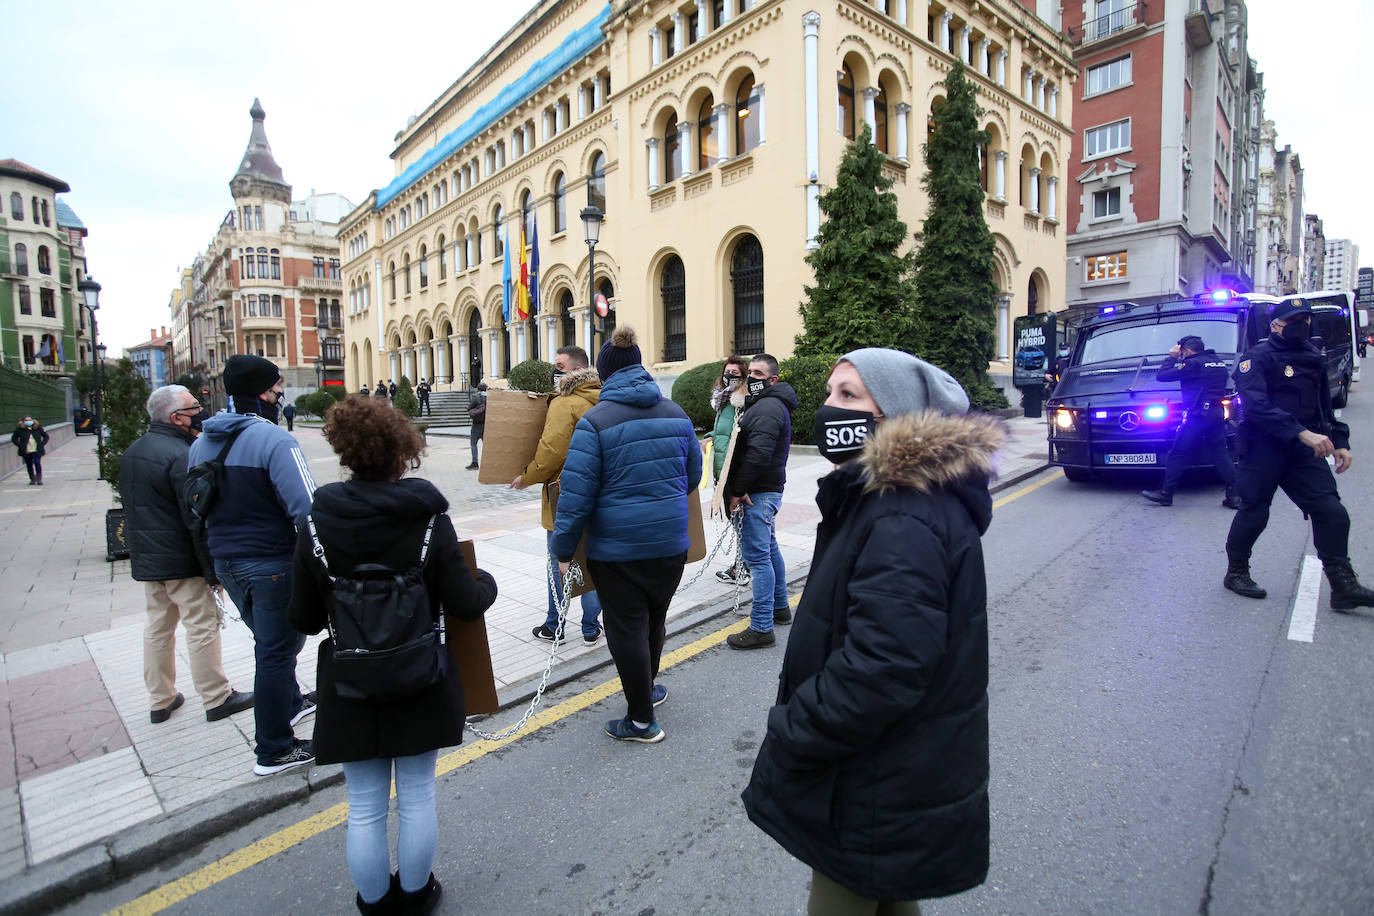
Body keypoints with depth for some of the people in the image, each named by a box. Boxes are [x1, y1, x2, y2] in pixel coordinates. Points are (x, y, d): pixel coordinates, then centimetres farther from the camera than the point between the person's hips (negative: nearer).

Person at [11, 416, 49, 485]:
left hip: (37, 450, -1)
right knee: (29, 465, 7)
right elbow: (13, 438, 8)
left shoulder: (38, 427, 3)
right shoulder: (19, 429, 0)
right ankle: (32, 479, 20)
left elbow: (46, 436, 12)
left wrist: (42, 444, -1)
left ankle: (39, 479, -2)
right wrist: (20, 446, -5)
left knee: (37, 463, -13)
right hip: (26, 451, 1)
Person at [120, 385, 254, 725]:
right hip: (182, 562, -9)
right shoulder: (182, 455, -20)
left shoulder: (132, 452, 10)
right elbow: (197, 519, -22)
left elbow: (131, 506, 18)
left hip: (145, 560, 9)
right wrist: (213, 570, -17)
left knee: (158, 626, 17)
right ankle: (216, 699, 10)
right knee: (202, 626, 1)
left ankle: (160, 701, 28)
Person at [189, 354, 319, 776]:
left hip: (226, 563, 8)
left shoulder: (201, 443, 7)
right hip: (272, 563, -8)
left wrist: (215, 562, 24)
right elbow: (306, 509, -27)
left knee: (271, 641, 26)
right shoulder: (273, 439, -20)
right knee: (276, 650, 5)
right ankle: (273, 751, 18)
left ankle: (289, 703, 47)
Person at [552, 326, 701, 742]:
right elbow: (694, 474, 15)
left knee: (627, 629, 8)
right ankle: (647, 689, 45)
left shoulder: (595, 421, -12)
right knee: (654, 619, 23)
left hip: (616, 547, -5)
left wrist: (563, 550, -5)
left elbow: (576, 493, -14)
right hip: (670, 542, 5)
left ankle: (641, 720, 21)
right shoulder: (675, 413, 4)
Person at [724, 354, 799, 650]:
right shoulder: (768, 404, 19)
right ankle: (780, 607, 35)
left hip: (759, 492, -11)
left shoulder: (767, 408, -17)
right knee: (769, 548, 21)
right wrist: (737, 488, 12)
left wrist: (737, 490, -18)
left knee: (756, 555, -9)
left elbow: (758, 455, -26)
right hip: (767, 490, 11)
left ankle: (762, 628, -5)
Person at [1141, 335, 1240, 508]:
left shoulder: (1193, 364, -8)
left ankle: (1166, 493, 4)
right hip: (1217, 415, 8)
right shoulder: (1220, 363, 18)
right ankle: (1235, 495, 3)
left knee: (1177, 454, 0)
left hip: (1197, 416, -8)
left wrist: (1172, 357, 7)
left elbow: (1161, 375, -8)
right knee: (1220, 454, 9)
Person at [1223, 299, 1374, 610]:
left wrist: (1339, 442, 12)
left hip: (1304, 450, 6)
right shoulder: (1258, 357, -8)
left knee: (1332, 512, -1)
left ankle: (1343, 585, 6)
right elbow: (1257, 406, -21)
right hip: (1264, 448, -6)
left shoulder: (1314, 358, 15)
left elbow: (1324, 407, 23)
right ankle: (1236, 572, 18)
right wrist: (1302, 433, -28)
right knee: (1253, 512, 1)